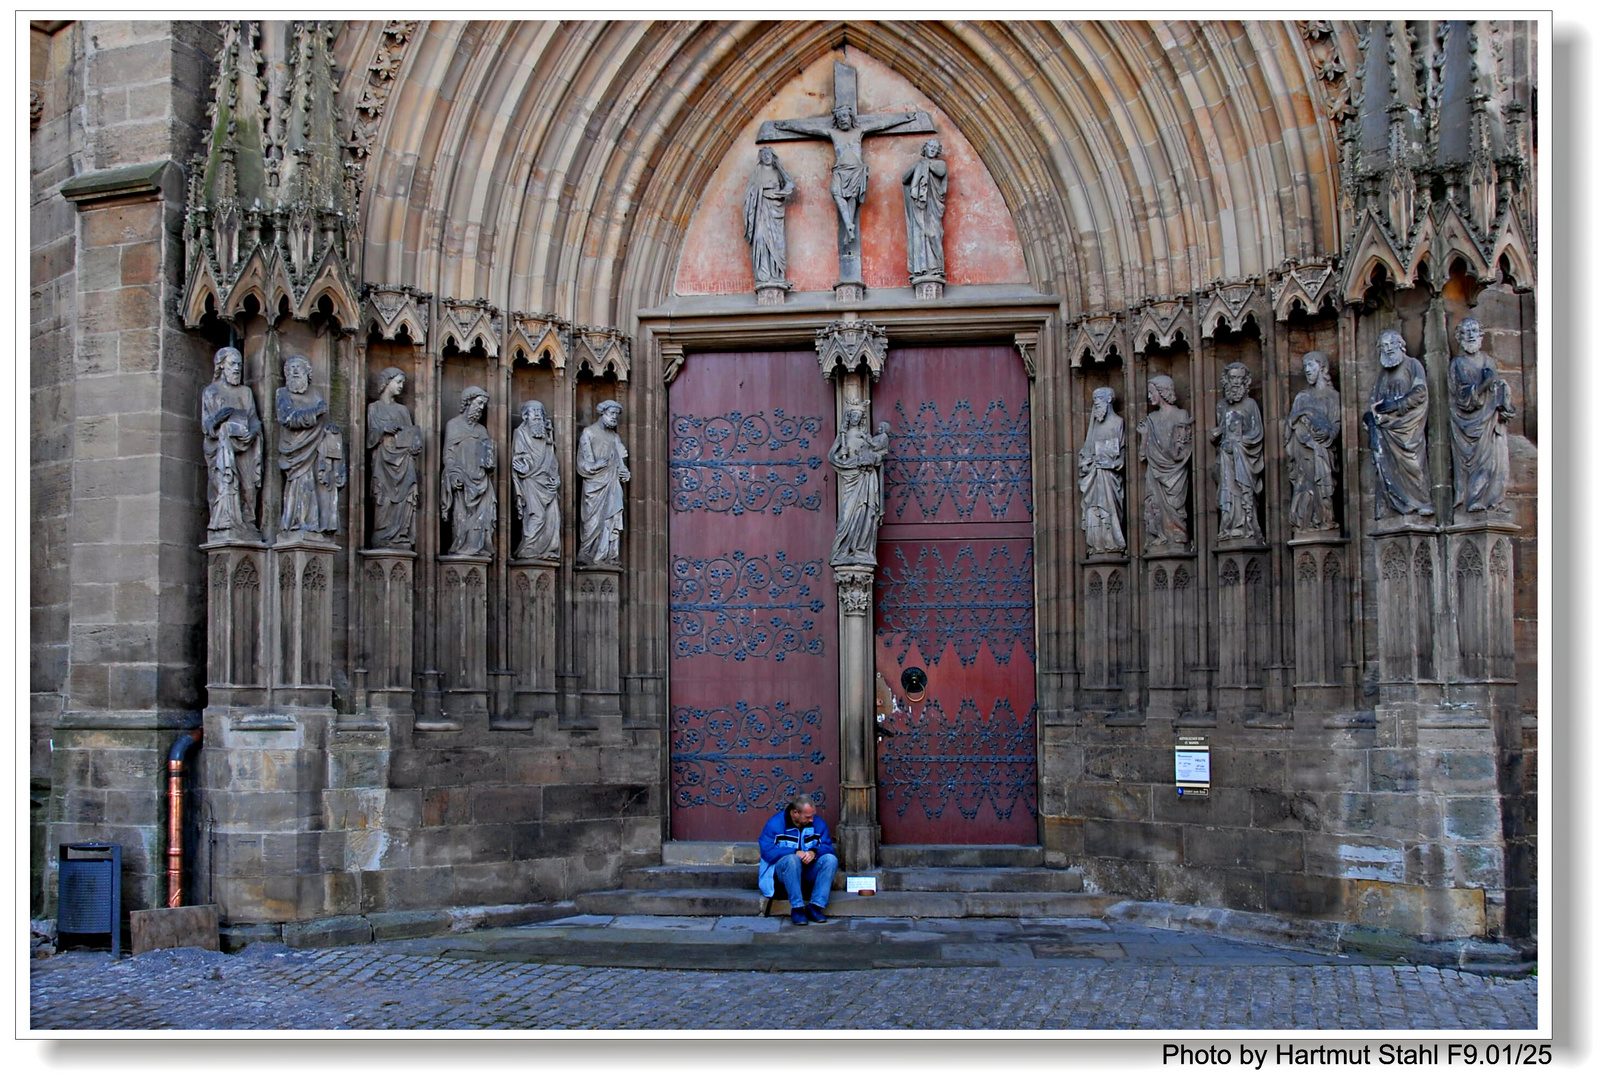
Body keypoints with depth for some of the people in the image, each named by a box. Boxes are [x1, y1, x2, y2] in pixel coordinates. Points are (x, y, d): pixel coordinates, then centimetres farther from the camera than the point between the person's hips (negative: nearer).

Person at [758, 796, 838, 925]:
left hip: (809, 872, 4)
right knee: (792, 859, -37)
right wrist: (796, 852, -27)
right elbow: (767, 851, -18)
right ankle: (797, 908, -31)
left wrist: (814, 852, -26)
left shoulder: (818, 823, 4)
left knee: (831, 859, -23)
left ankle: (815, 907, -24)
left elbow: (828, 847, -2)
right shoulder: (775, 823, -8)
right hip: (783, 870, -4)